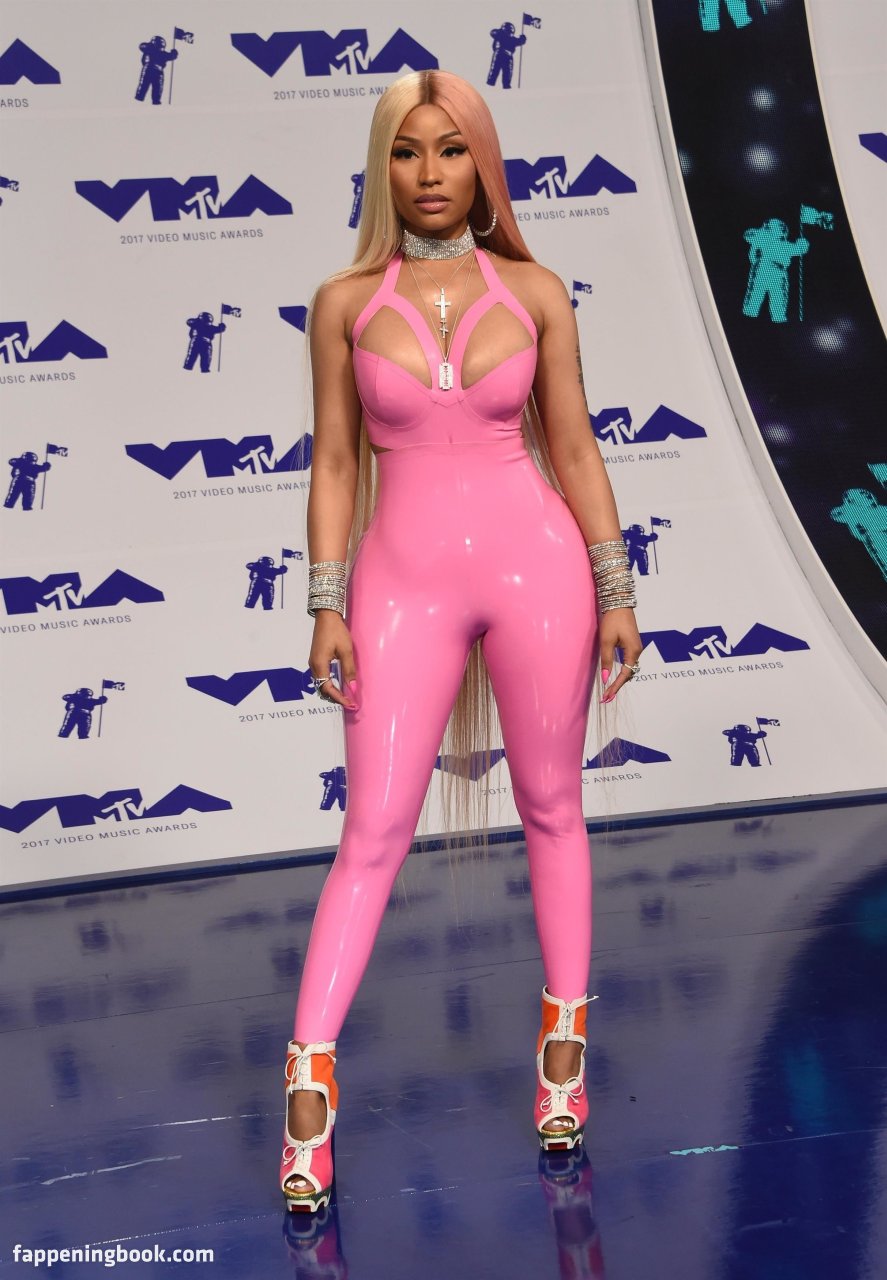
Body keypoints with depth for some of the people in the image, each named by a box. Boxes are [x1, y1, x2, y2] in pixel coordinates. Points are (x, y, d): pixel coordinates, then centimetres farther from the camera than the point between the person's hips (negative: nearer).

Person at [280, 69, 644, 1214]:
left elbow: (573, 448, 6)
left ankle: (565, 1046, 24)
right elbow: (335, 461, 5)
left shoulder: (533, 292, 3)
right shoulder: (346, 302, 3)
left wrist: (615, 591, 3)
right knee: (373, 832, -2)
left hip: (534, 562, 1)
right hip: (405, 580, 0)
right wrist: (328, 605, -1)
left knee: (552, 812, 10)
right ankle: (309, 1085, 0)